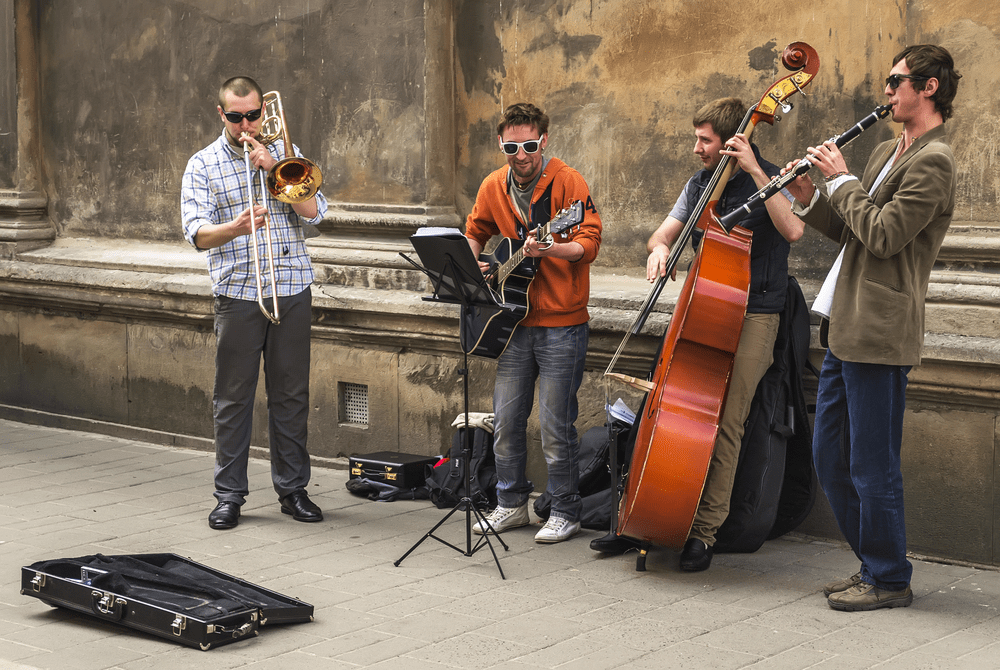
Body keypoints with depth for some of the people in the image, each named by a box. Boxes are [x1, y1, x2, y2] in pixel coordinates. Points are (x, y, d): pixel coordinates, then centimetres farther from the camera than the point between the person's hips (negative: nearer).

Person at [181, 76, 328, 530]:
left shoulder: (285, 153, 10)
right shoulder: (203, 165, 4)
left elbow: (314, 211, -3)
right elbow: (197, 233, -8)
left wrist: (272, 166, -10)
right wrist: (237, 227, -28)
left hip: (292, 291, 2)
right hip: (237, 293, -2)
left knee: (291, 394, 6)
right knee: (233, 396, 1)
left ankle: (292, 488, 16)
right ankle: (229, 494, 10)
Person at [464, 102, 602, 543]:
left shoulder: (567, 181, -10)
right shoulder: (493, 188, 7)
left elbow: (590, 242, -18)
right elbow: (476, 232, 24)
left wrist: (549, 250, -35)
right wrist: (472, 265, 4)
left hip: (561, 324, -6)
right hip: (516, 320, 6)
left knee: (556, 425, -2)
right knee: (506, 419, 10)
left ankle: (565, 511, 11)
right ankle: (512, 503, 25)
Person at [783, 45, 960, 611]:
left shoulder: (933, 161, -12)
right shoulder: (888, 153, 19)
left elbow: (883, 235, -20)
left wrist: (842, 180, -9)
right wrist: (811, 199, 7)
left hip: (880, 335, -10)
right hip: (848, 331, 10)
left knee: (873, 466, -2)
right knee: (830, 459, 14)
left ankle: (889, 580, 11)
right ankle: (875, 563, 26)